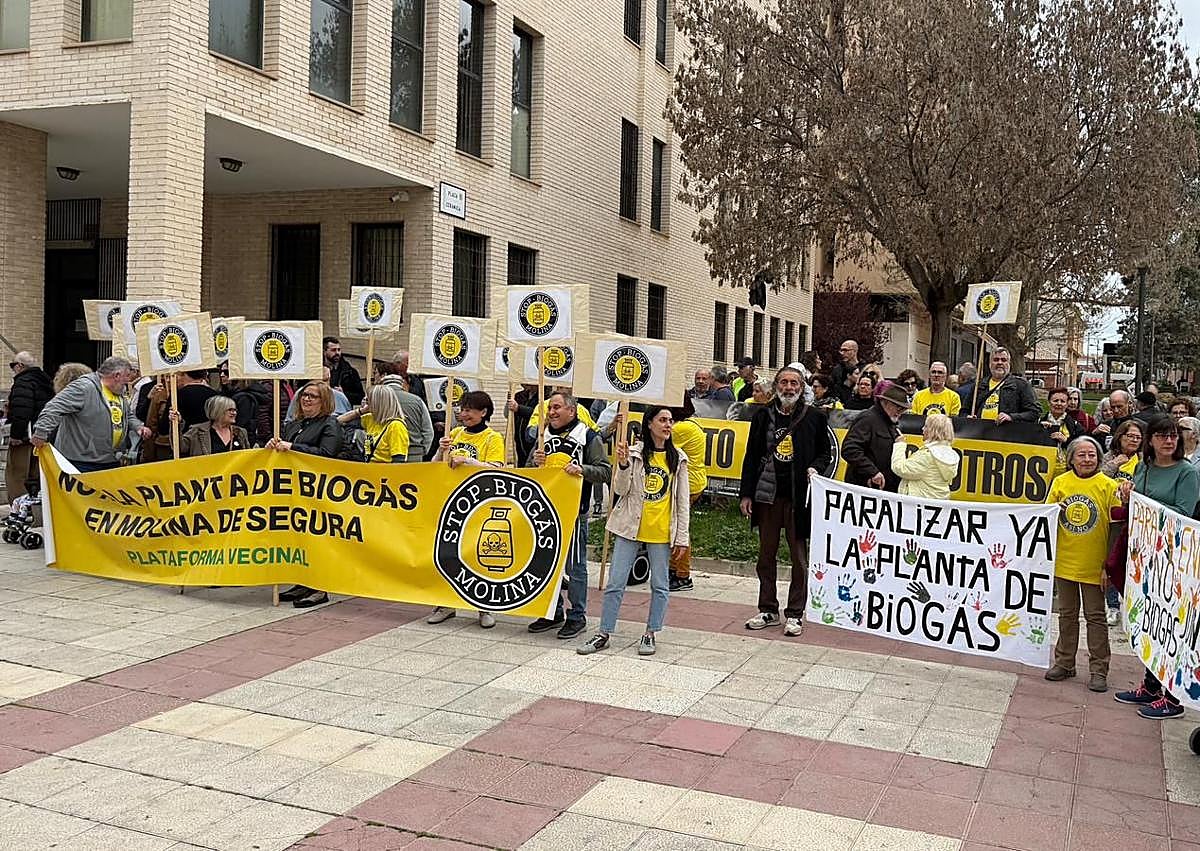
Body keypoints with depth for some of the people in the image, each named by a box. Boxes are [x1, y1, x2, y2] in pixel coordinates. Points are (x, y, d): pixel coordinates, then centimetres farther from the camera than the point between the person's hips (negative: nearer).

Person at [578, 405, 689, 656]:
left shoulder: (678, 458, 3)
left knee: (660, 586, 8)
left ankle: (650, 634, 21)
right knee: (616, 582, 1)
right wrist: (623, 464, -20)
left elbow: (682, 501, 5)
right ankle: (604, 634, 10)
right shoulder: (633, 452, -1)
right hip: (630, 527, -1)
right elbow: (620, 490, -4)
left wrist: (682, 537, 2)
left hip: (661, 532, 1)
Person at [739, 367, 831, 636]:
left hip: (798, 497, -3)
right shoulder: (763, 415, 8)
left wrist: (816, 468, -11)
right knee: (766, 555, 10)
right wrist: (746, 493, 4)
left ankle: (795, 614, 12)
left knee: (799, 558, 2)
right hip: (767, 495, 3)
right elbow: (751, 457, 9)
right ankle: (768, 610, 22)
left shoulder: (814, 417, 2)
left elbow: (825, 452, 11)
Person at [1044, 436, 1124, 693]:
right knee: (1067, 614, 14)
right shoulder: (1060, 482, 2)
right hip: (1064, 560, 3)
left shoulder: (1108, 486, -5)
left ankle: (1099, 670, 11)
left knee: (1095, 616, 3)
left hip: (1093, 563, -3)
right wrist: (1055, 510, -11)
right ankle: (1064, 663, 25)